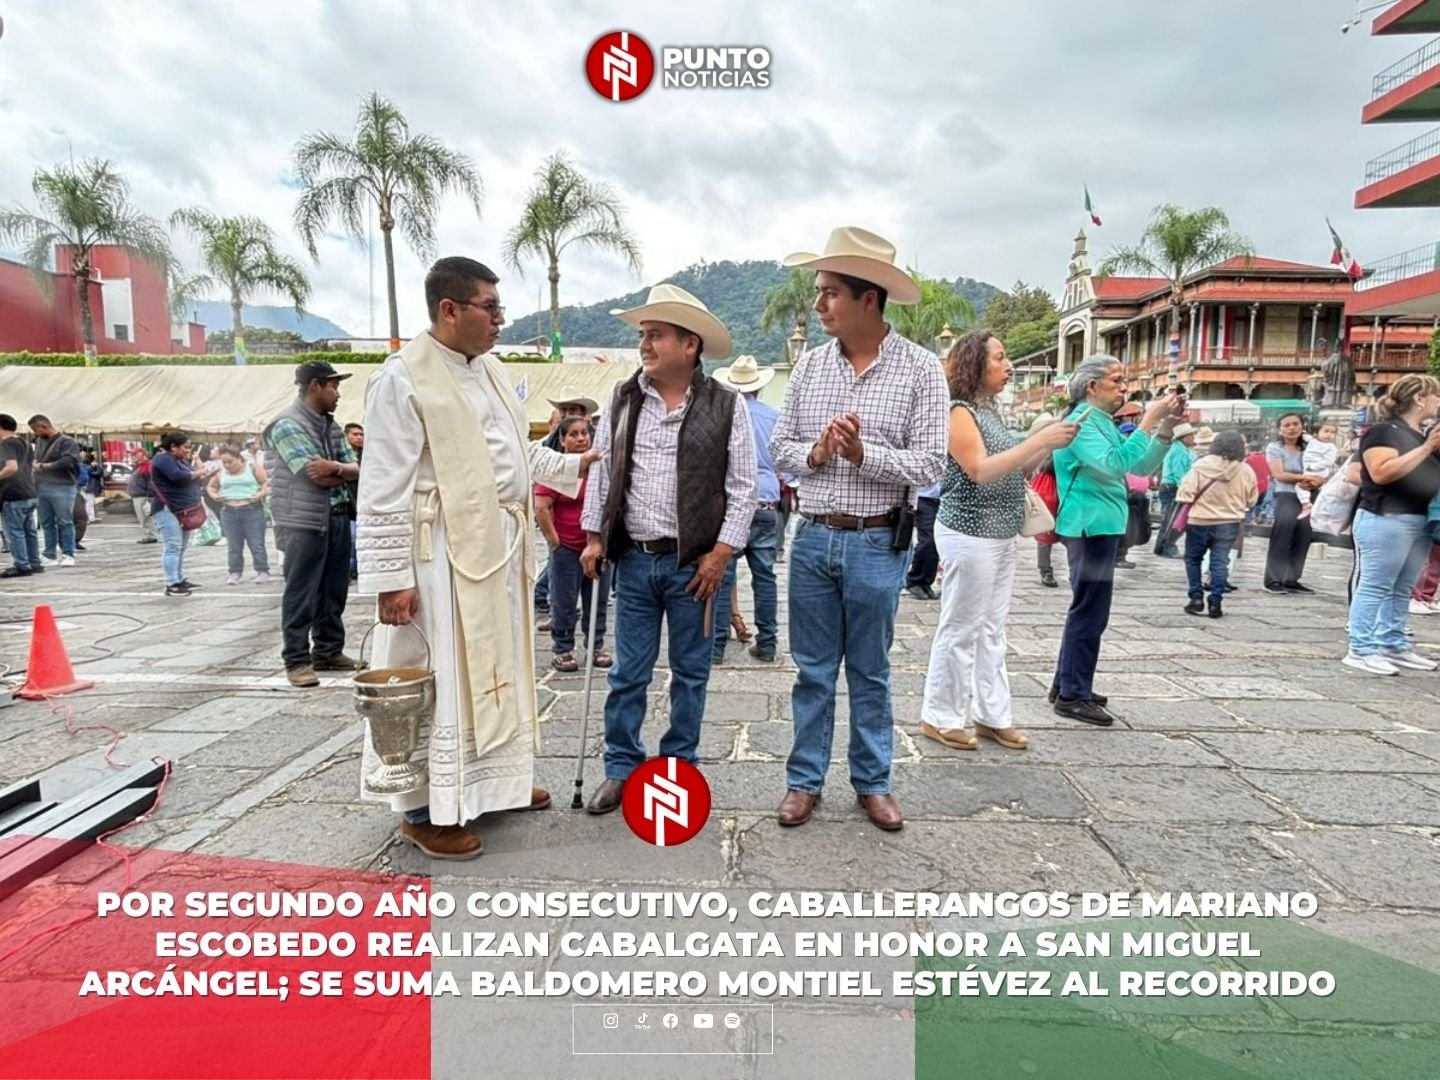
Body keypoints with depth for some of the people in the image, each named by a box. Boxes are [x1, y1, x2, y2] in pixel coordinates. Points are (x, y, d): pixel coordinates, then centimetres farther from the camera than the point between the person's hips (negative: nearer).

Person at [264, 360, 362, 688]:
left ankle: (328, 652, 23)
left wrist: (335, 468, -15)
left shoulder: (330, 424, 15)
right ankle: (296, 660, 7)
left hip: (338, 517, 8)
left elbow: (354, 468, 7)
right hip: (304, 521, -8)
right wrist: (343, 473, 0)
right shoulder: (288, 424, -10)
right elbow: (315, 474, -19)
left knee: (334, 590, 13)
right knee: (301, 594, -1)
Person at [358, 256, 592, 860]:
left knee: (498, 668, 18)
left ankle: (493, 779, 35)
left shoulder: (489, 370, 12)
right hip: (444, 553, -8)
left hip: (501, 545, 9)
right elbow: (384, 491, -16)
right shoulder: (403, 379, -14)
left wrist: (575, 465, 18)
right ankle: (426, 809, 17)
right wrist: (391, 578, -18)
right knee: (441, 679, 1)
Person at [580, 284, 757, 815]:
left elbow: (743, 486, -4)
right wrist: (594, 538, 6)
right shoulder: (623, 399, 5)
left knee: (690, 672, 10)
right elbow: (601, 472, 10)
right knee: (628, 673, 10)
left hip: (694, 563, -2)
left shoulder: (726, 406, -4)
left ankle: (680, 768, 26)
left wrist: (720, 553, -9)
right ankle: (621, 767, 25)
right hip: (634, 559, 3)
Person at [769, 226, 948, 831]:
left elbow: (930, 465, -10)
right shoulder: (810, 365, 4)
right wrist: (813, 454, -14)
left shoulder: (919, 369, -6)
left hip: (876, 544, -2)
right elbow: (779, 447, 7)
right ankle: (805, 780, 26)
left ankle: (872, 782, 29)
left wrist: (864, 453, -23)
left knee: (870, 672, 12)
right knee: (813, 670, 12)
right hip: (812, 538, 3)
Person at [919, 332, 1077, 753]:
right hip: (969, 534, -9)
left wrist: (1050, 444, 3)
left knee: (992, 630, 13)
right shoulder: (959, 412, -11)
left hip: (1001, 535, 9)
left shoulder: (991, 411, 15)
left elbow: (1013, 469, 16)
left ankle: (991, 714, 22)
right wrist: (1039, 439, -22)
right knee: (960, 629, -1)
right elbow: (981, 470, -23)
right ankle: (941, 717, 11)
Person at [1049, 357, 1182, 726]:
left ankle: (1066, 685, 24)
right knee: (1090, 613, -8)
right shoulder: (1080, 423, -13)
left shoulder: (1103, 423, 17)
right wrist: (1148, 420, -22)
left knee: (1085, 610, 15)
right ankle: (1073, 696, -1)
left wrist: (1167, 426, 3)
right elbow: (1114, 464, -26)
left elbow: (1142, 466, 15)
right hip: (1090, 527, -10)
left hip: (1100, 526, 10)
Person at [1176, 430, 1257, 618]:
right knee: (1220, 562, 6)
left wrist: (1182, 504, 3)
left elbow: (1186, 492, -13)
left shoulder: (1202, 465, -11)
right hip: (1229, 523, 2)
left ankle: (1196, 598, 8)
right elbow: (1252, 499, 6)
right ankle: (1215, 602, 3)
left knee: (1193, 558, 13)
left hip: (1200, 521, -2)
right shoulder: (1246, 470, -3)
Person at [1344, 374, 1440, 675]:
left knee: (1401, 590, 11)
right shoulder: (1385, 431, -9)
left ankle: (1393, 646, 18)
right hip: (1386, 520, -9)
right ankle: (1361, 650, -4)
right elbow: (1381, 473, -23)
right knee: (1375, 587, -7)